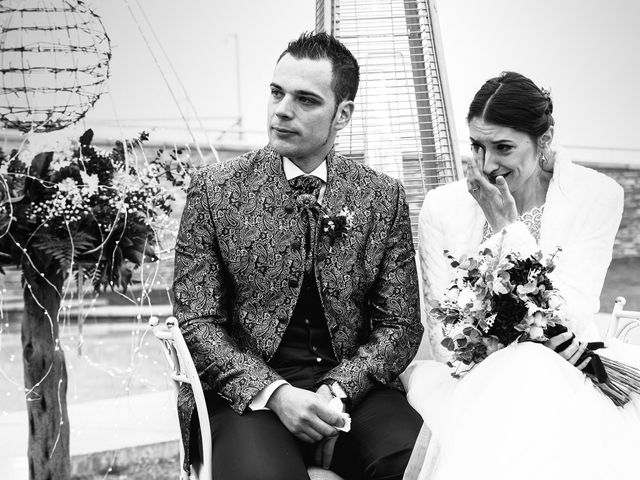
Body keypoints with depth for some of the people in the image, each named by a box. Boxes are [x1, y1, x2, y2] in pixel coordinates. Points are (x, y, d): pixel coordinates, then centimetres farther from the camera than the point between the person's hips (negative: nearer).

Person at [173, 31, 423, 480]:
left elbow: (400, 326, 5)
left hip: (355, 387, 2)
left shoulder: (384, 197, 5)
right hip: (248, 389, -2)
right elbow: (198, 321, -2)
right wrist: (274, 393, -17)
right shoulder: (215, 189, 1)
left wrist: (337, 389, -13)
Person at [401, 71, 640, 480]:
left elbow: (569, 312, -9)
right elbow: (440, 330, -2)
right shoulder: (442, 207, 1)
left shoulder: (597, 196, -3)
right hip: (473, 380, 0)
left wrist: (507, 225, -12)